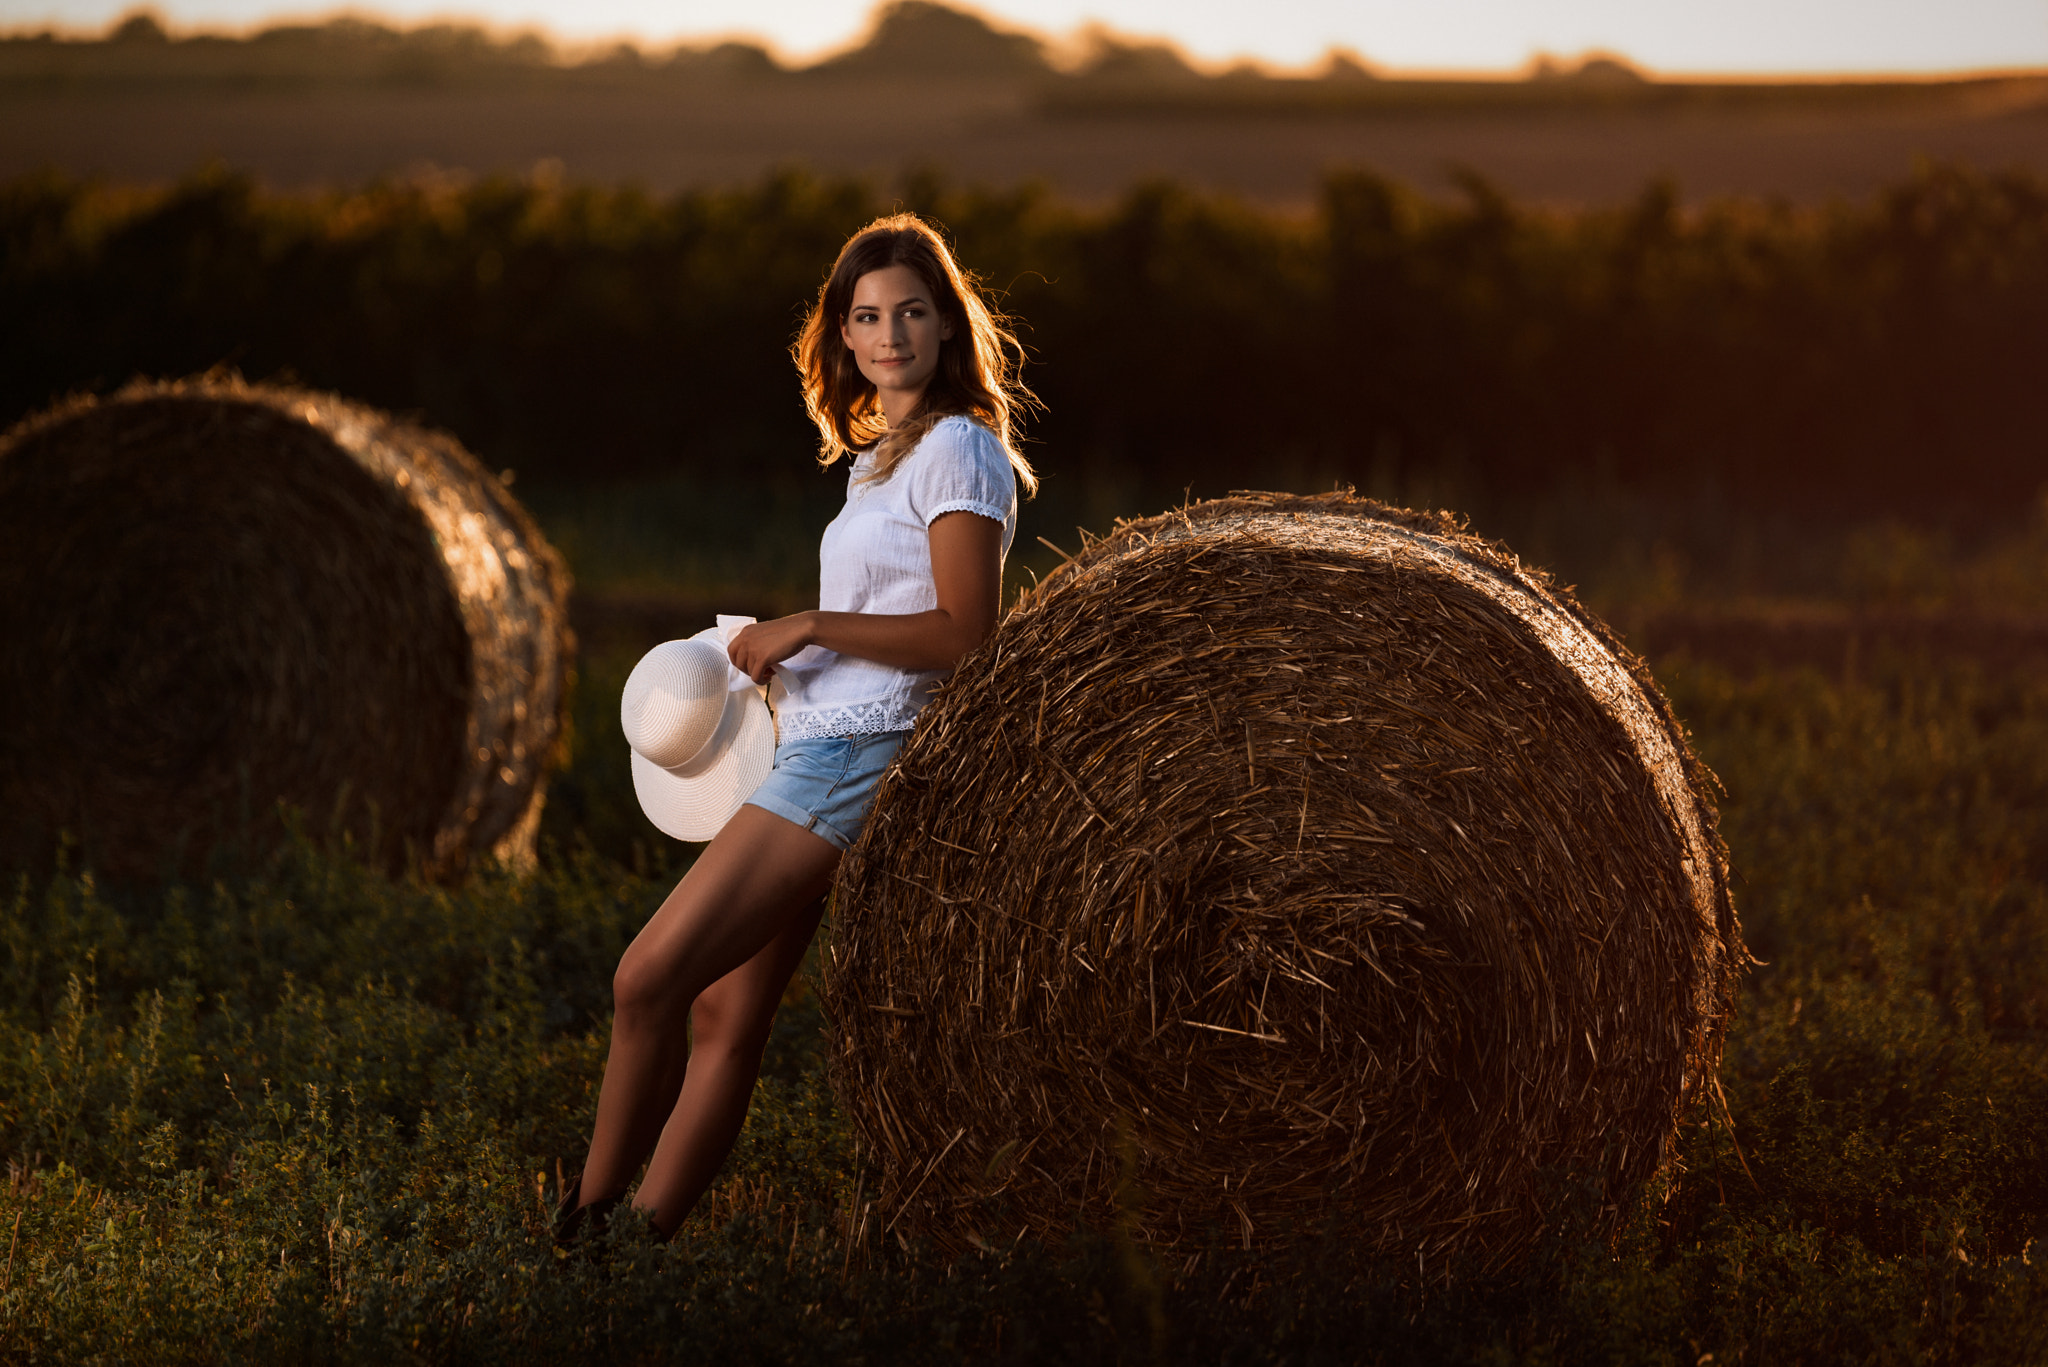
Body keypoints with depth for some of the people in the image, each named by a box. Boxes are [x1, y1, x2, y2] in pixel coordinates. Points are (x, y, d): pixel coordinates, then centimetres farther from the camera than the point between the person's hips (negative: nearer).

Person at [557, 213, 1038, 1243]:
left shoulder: (959, 447, -7)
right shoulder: (879, 454, 20)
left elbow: (964, 633, -15)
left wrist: (810, 626, -14)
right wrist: (777, 656, 10)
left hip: (857, 757, -9)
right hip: (814, 746, 9)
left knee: (649, 975, -13)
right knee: (727, 1011, 4)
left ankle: (587, 1226, -3)